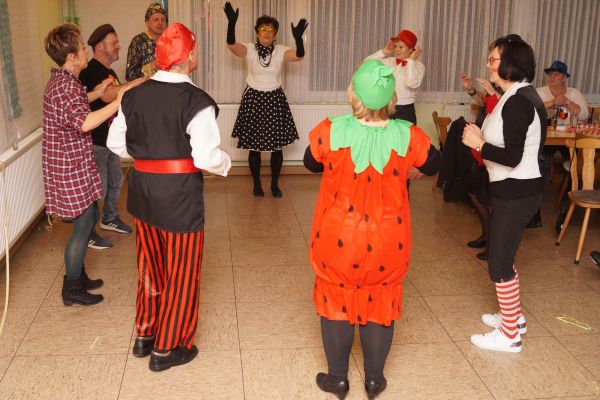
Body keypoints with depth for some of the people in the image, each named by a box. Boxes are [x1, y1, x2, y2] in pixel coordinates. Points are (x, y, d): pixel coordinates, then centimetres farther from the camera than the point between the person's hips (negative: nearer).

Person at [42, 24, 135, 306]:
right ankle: (72, 289, 14)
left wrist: (95, 93, 25)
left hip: (72, 163, 11)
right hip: (71, 167, -11)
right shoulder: (66, 85, -22)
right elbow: (84, 122, -39)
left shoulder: (61, 80, 11)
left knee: (89, 219, 20)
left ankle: (77, 275, 33)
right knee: (83, 225, 1)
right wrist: (117, 103, -35)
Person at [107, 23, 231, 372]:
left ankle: (144, 335, 38)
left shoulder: (135, 95, 0)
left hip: (142, 188, 6)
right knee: (181, 272, 11)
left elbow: (116, 143, 8)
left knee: (150, 265, 23)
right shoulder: (196, 101, -17)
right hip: (180, 193, -6)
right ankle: (166, 349, 23)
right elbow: (207, 157, -21)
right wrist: (226, 163, 0)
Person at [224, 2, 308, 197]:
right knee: (254, 145, 5)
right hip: (253, 99, -1)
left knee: (277, 145, 4)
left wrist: (298, 38, -43)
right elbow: (231, 45, -26)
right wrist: (231, 23, -44)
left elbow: (299, 56, -23)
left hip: (275, 100, 1)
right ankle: (256, 184, 21)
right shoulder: (249, 49, -7)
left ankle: (275, 184, 21)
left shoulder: (280, 51, -5)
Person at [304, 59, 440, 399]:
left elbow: (311, 163, 3)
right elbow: (434, 166, 5)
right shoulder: (408, 136, -15)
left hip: (338, 239, -1)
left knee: (337, 303, 18)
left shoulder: (331, 132, -18)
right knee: (380, 305, 19)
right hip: (387, 241, 1)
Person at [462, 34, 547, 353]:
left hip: (516, 192, -10)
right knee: (502, 256, 22)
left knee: (499, 262, 1)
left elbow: (512, 157, -25)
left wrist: (478, 144, -17)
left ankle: (510, 335, 16)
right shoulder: (519, 96, 10)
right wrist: (483, 137, 6)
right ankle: (513, 317, 38)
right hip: (514, 188, 10)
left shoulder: (518, 102, -22)